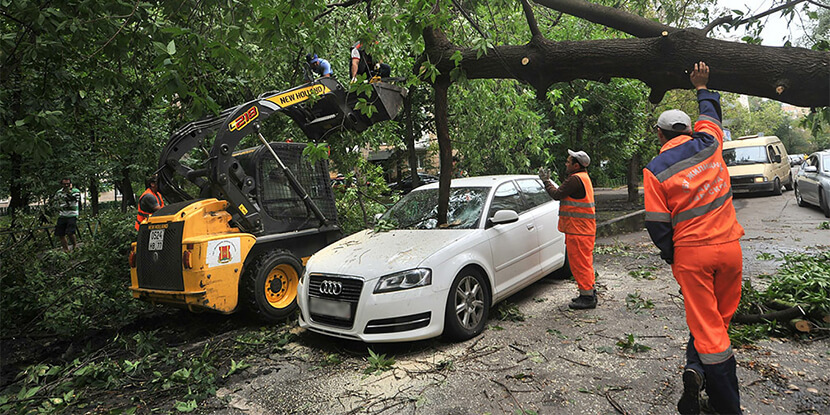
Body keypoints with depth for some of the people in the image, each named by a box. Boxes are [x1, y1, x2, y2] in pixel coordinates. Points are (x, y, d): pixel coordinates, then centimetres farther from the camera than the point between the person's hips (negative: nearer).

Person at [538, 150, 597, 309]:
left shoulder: (575, 179, -18)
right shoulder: (584, 177, 17)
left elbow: (557, 194, -15)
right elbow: (563, 193, 16)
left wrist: (546, 181, -3)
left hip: (578, 229, -11)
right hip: (583, 229, 11)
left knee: (580, 263, -5)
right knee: (584, 262, 16)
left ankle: (587, 297, 0)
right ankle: (589, 293, 24)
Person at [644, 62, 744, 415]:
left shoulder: (655, 170, -7)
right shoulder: (708, 144, 1)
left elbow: (657, 224, -8)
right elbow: (710, 114, 24)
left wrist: (671, 257, 6)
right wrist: (701, 87, 40)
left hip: (690, 253, -3)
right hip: (728, 245, 3)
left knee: (706, 323, 3)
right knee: (719, 317, 17)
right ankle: (698, 371, 6)